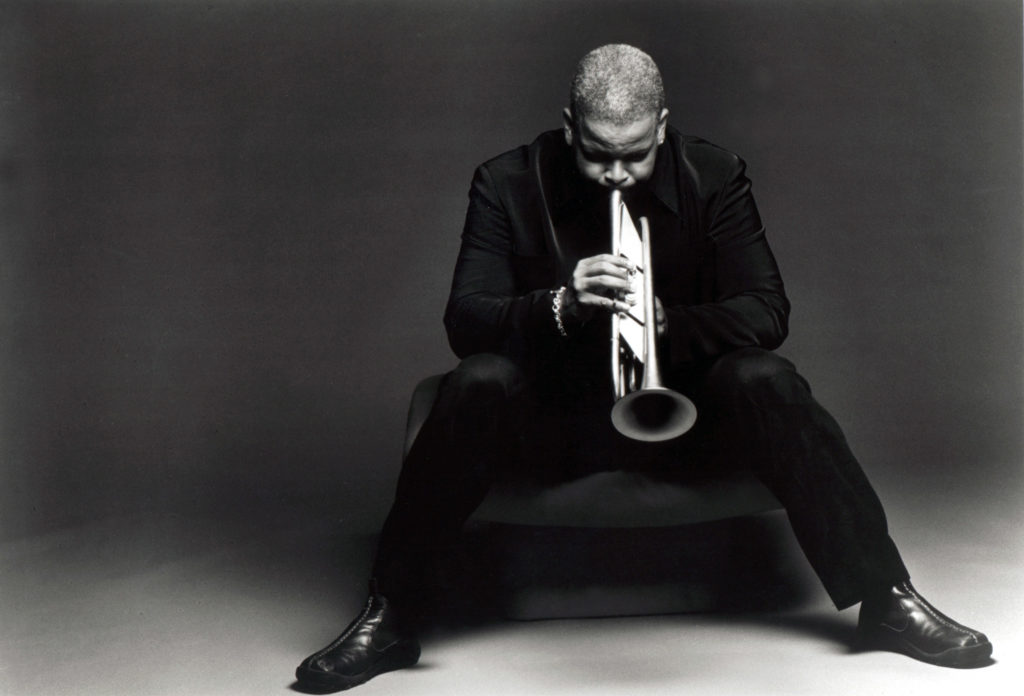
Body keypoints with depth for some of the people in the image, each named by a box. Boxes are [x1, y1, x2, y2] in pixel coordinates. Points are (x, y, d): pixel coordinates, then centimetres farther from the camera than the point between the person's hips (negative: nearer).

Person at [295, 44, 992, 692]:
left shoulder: (715, 177, -4)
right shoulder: (508, 184, -7)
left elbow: (768, 312, -9)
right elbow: (464, 320, -14)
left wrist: (664, 320, -29)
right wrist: (560, 304, -34)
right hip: (554, 418, 0)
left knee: (765, 382, -28)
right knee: (478, 385, -30)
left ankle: (887, 600, -14)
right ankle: (388, 615, -20)